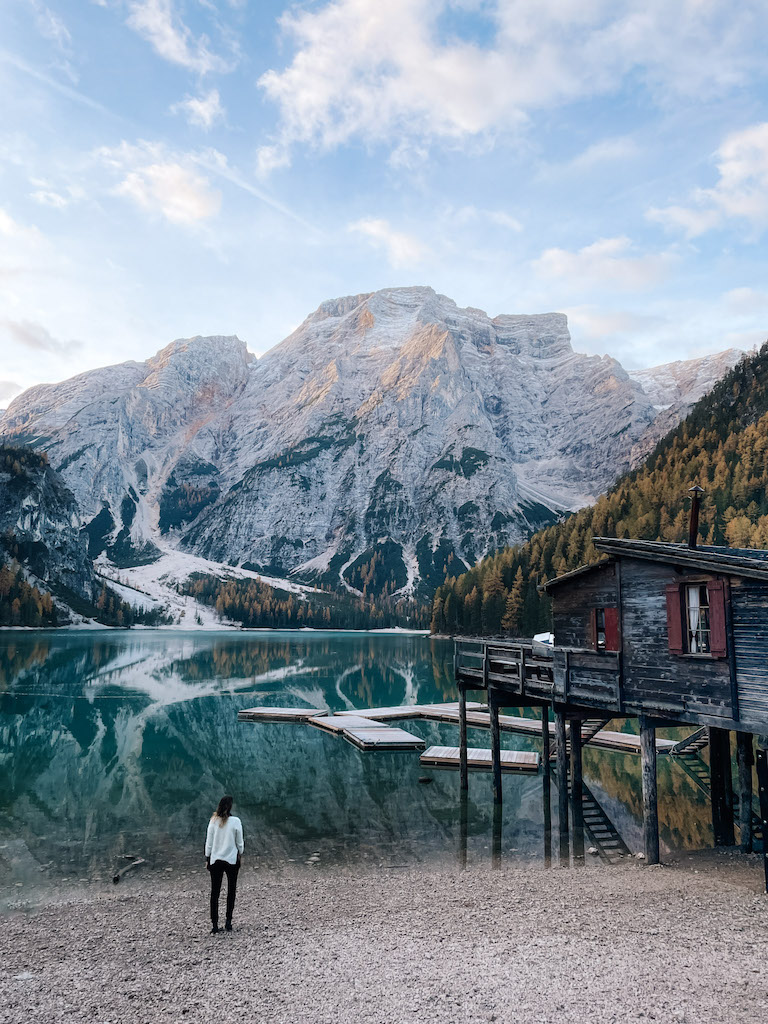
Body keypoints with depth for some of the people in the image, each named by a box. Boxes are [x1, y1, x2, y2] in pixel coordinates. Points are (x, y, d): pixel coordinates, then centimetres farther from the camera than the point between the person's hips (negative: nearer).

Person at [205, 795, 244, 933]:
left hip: (215, 860, 1)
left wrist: (207, 859, 9)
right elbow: (239, 842, -3)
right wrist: (240, 856, 13)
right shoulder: (236, 821, -12)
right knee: (231, 891, 14)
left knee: (214, 892, 8)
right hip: (232, 860, -1)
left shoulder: (213, 821, -8)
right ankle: (228, 922, 16)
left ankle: (214, 925, 7)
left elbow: (208, 842, -2)